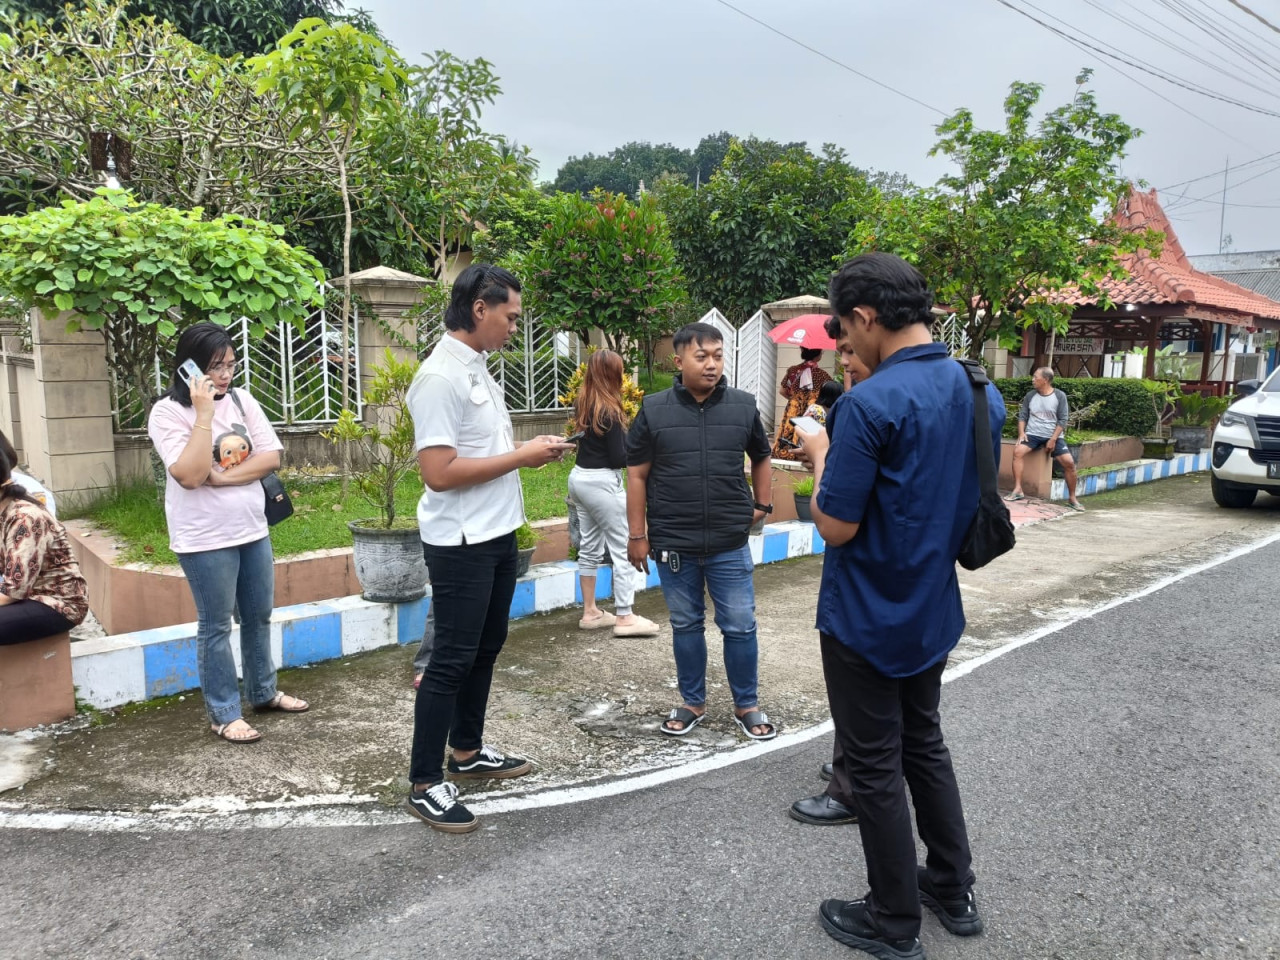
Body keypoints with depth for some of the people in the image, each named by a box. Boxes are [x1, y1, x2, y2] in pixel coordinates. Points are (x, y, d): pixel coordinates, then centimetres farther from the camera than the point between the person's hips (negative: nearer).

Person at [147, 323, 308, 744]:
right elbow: (190, 476, -23)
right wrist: (204, 414, -24)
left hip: (253, 530, 6)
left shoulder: (241, 399, 3)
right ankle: (224, 714, 17)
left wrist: (222, 477, -15)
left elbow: (272, 457, -3)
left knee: (259, 617, 17)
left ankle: (263, 692, 34)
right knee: (216, 626, 5)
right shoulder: (168, 412, -11)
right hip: (205, 539, -5)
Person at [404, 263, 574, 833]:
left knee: (486, 647, 19)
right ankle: (425, 784, 12)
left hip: (497, 534, 10)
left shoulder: (477, 366, 10)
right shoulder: (440, 377, -20)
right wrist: (521, 457, -19)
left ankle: (467, 752, 35)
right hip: (461, 544, -10)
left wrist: (528, 449, 2)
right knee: (452, 659, -1)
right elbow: (439, 472, -25)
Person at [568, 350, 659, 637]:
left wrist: (627, 438, 3)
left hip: (579, 477, 9)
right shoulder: (608, 411, -17)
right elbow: (618, 458, -16)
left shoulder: (582, 406, 7)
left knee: (589, 547, 14)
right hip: (602, 483, -9)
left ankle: (590, 612, 20)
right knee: (622, 549, -1)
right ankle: (625, 617, 2)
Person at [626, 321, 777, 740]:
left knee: (740, 627, 5)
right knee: (686, 626, 13)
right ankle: (693, 702, 30)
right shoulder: (654, 410, -3)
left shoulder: (744, 406, 1)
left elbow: (761, 458, 18)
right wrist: (637, 535, -1)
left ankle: (747, 705, 24)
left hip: (730, 544, 1)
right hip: (673, 545, 0)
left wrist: (763, 505, 11)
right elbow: (637, 475, 1)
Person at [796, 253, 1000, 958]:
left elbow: (835, 527, -22)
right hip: (935, 611, 8)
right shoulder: (982, 394, 1)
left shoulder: (870, 404, -25)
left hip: (866, 620, -8)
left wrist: (820, 456, -5)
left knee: (874, 767, 8)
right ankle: (953, 889, 37)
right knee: (924, 744, 24)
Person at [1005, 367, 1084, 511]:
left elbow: (1062, 420, -5)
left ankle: (1072, 498, -1)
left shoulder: (1060, 396, -4)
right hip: (1032, 434, 2)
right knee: (1018, 451, -27)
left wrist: (1053, 440, -12)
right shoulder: (1030, 395, 4)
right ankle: (1018, 490, -24)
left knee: (1069, 462, -17)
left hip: (1053, 436, -2)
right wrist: (1021, 433, -7)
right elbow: (1022, 416, 9)